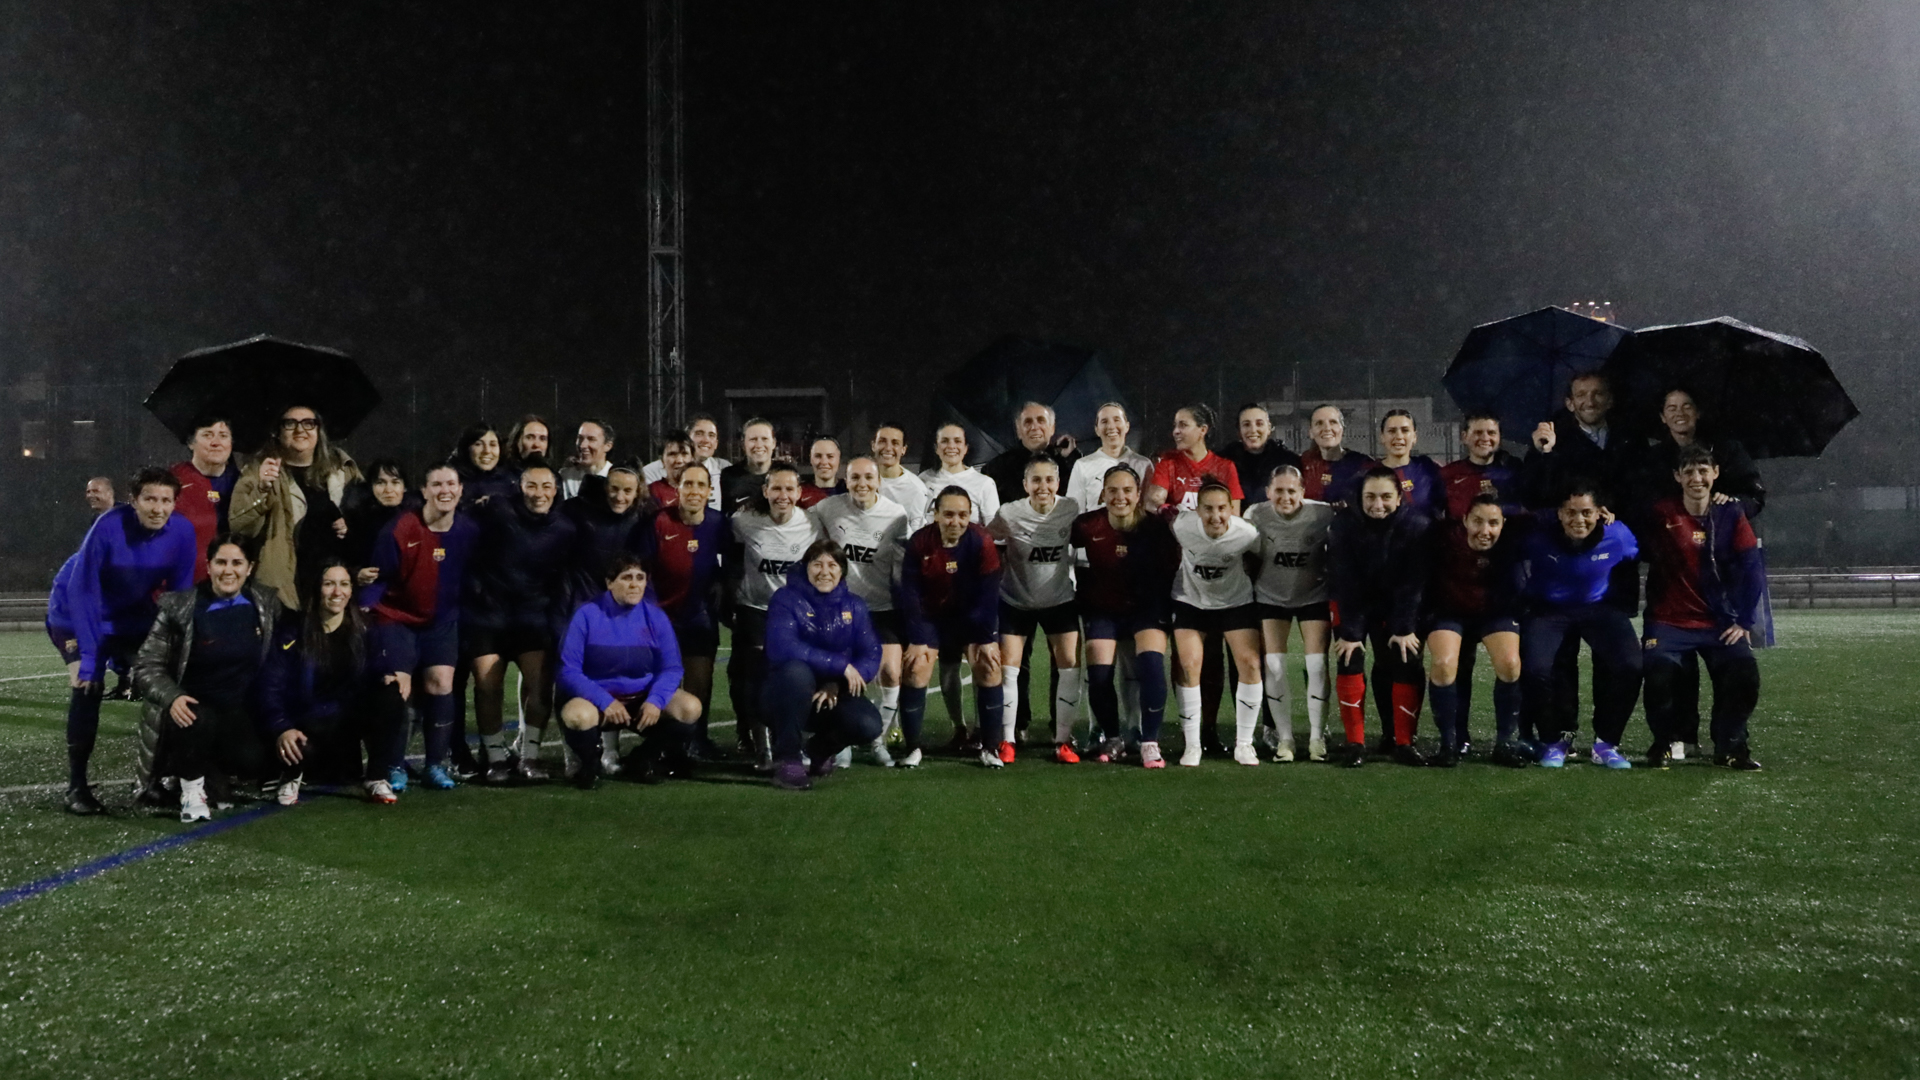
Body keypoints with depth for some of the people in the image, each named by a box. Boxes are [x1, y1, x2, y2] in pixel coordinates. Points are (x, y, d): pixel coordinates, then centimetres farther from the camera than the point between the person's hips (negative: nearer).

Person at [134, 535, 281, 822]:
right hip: (193, 711, -3)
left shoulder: (267, 603, 6)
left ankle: (217, 771, 14)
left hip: (242, 714, 3)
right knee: (198, 721, -36)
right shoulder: (179, 607, -3)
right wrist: (172, 697, -24)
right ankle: (192, 788, -10)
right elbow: (147, 665, -4)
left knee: (252, 762, -23)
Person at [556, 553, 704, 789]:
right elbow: (569, 671, -14)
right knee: (577, 715, -37)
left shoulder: (655, 616, -3)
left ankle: (646, 757, 8)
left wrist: (655, 701, -21)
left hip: (644, 700, 3)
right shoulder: (587, 615, -12)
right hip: (596, 700, -3)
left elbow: (671, 668, -2)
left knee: (690, 708, -21)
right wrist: (605, 701, -26)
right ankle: (590, 761, 1)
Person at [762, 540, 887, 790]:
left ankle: (822, 748, 12)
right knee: (797, 671, -37)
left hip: (833, 696, 4)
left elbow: (871, 657, -6)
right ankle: (786, 760, -21)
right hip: (785, 694, -3)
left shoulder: (853, 605, 3)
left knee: (868, 725, -25)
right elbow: (783, 647, -27)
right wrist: (840, 665, -29)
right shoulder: (786, 599, -10)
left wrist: (838, 685, -24)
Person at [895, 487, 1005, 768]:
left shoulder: (981, 542, -20)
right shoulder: (919, 542, -19)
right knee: (916, 670, -11)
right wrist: (916, 639, -15)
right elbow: (909, 593, -14)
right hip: (929, 615, 0)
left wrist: (987, 639, -14)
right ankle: (912, 747, 2)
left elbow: (988, 594, -15)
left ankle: (990, 747, 2)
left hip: (972, 615, 0)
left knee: (988, 667, -10)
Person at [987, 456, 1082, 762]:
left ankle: (1063, 740, 6)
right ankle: (1006, 739, 9)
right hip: (1016, 601, -1)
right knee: (1008, 667, -4)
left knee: (1069, 664, -5)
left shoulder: (1071, 510, -11)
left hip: (1059, 599, 1)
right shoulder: (1009, 513, -17)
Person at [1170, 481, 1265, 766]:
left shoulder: (1247, 533, -25)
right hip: (1190, 600, 0)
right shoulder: (1181, 527, -24)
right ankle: (1192, 744, 4)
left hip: (1237, 601, 0)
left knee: (1250, 664, -9)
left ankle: (1244, 744, 5)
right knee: (1188, 666, -9)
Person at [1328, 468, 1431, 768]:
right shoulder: (1345, 524, -23)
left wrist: (1404, 628, -19)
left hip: (1398, 605, 1)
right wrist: (1350, 632, -25)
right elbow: (1345, 582, -23)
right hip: (1351, 604, -1)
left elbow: (1413, 583, -17)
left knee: (1406, 664, -9)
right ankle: (1355, 743, -8)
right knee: (1349, 661, -15)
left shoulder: (1416, 525, -21)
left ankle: (1403, 742, 2)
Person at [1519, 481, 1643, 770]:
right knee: (1534, 669, -26)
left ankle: (1606, 743, 1)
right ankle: (1556, 739, 4)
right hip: (1549, 611, -1)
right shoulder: (1539, 539, -19)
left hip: (1599, 608, 2)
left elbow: (1636, 559, 9)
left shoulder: (1617, 535, -13)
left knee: (1630, 666, -22)